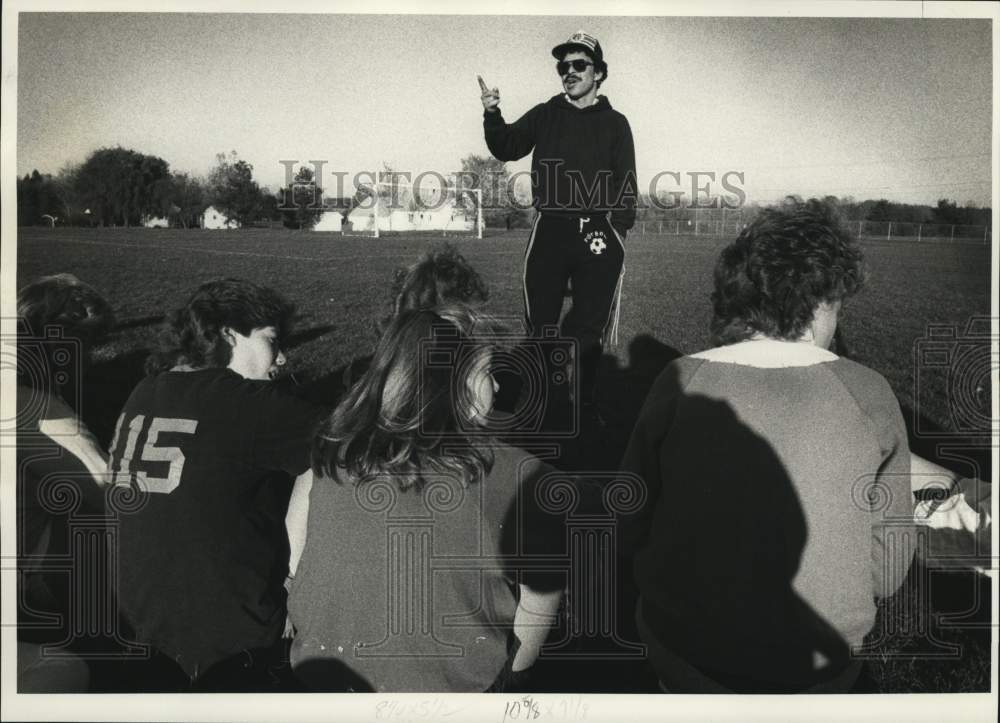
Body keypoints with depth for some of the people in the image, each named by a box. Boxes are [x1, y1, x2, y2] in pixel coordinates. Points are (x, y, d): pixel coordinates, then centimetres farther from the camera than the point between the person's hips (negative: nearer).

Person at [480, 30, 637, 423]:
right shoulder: (544, 115, 12)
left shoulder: (615, 123, 9)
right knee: (542, 322, 3)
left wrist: (617, 230, -8)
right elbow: (506, 148, 1)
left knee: (588, 327, 5)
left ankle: (584, 402, 17)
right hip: (550, 231, 1)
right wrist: (492, 114, -18)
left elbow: (626, 184, 5)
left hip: (597, 234, -1)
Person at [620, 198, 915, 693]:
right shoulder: (868, 397, -12)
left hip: (682, 656, 1)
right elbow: (887, 569, -7)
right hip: (815, 673, 0)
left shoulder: (681, 382, -12)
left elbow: (634, 524, -4)